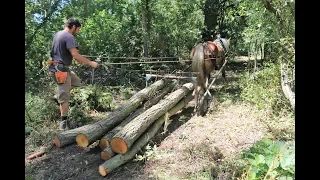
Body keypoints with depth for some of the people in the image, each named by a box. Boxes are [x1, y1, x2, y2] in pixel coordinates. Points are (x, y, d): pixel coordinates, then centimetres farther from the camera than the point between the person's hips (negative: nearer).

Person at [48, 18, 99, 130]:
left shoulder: (57, 34, 12)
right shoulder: (69, 37, -17)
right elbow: (76, 56, -24)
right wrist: (91, 63, -14)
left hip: (57, 67, 10)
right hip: (60, 69, -9)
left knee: (76, 81, 24)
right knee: (65, 97, -3)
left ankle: (58, 96, 20)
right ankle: (63, 122, 6)